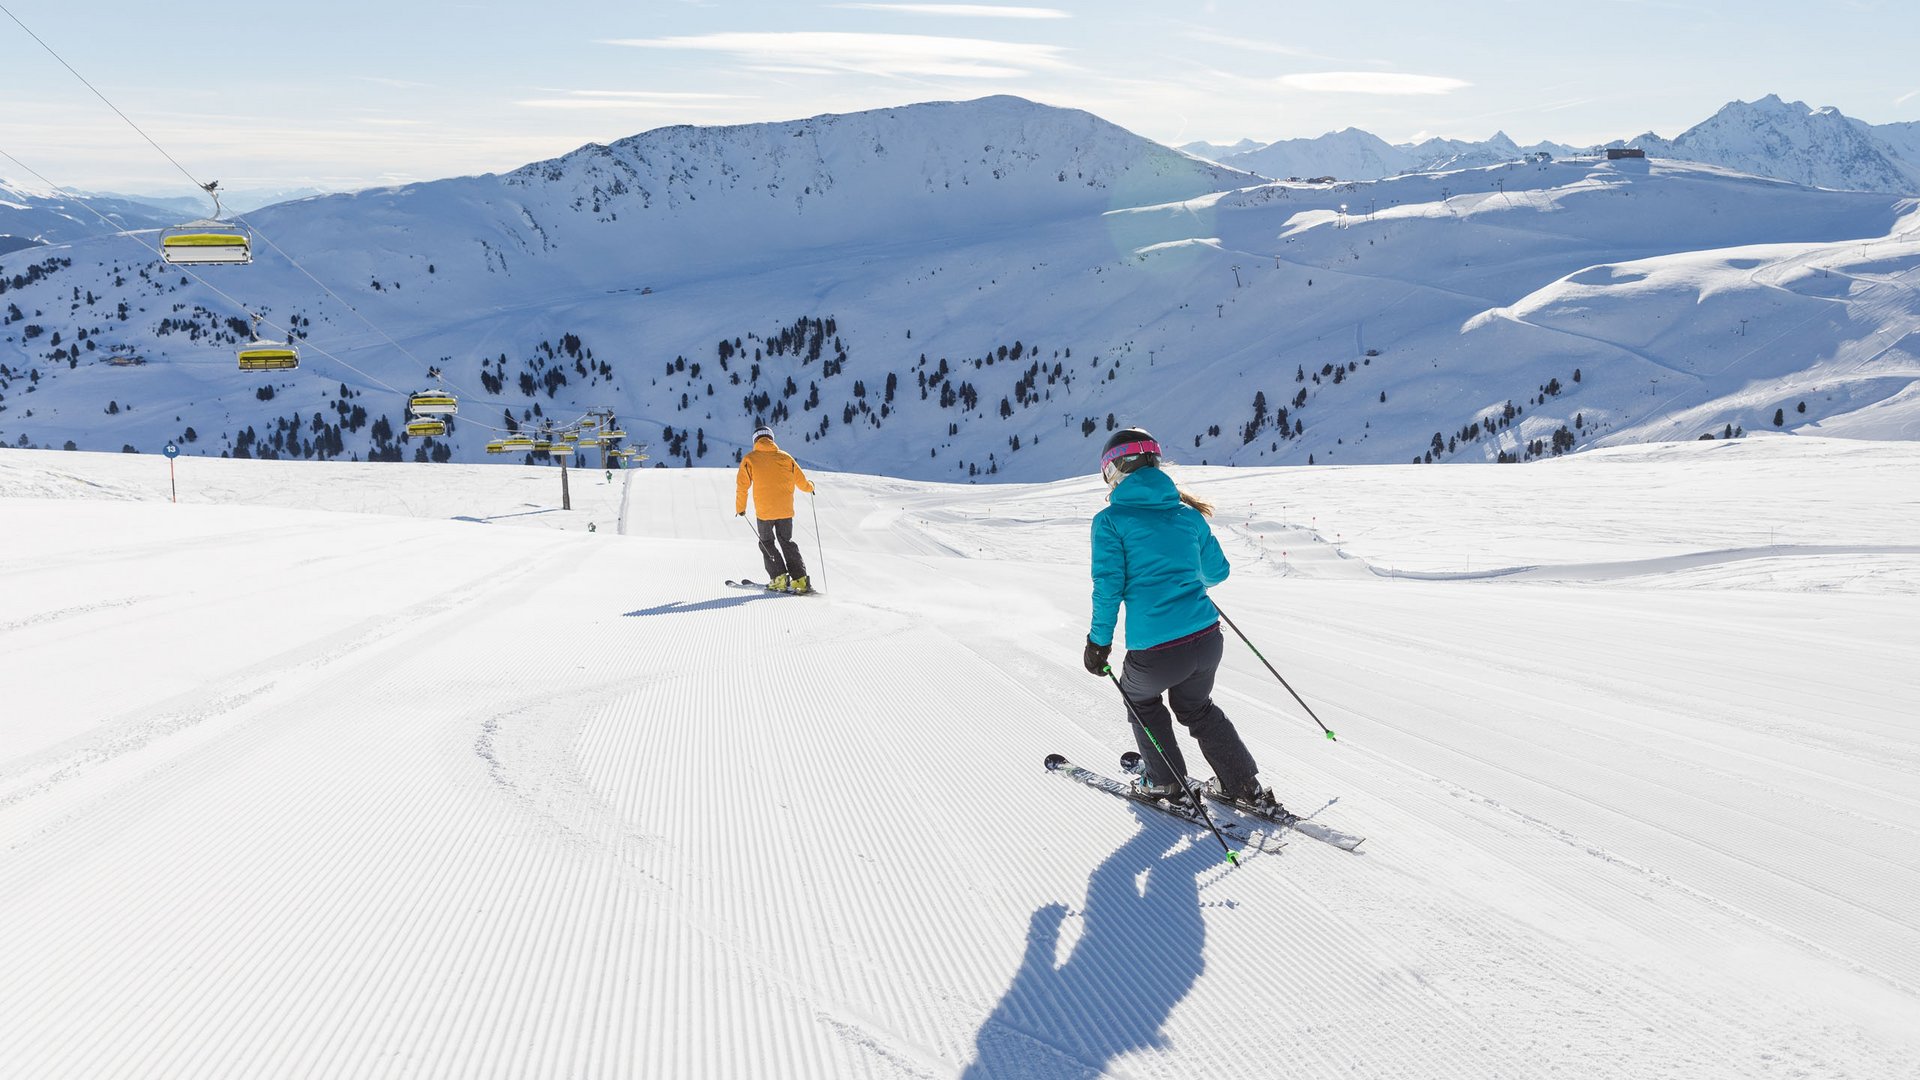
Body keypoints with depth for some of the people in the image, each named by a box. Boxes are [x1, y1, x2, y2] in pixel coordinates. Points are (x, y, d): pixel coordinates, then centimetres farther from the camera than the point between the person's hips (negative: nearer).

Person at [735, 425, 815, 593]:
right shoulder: (785, 457, 4)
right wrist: (810, 486, 32)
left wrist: (740, 508, 9)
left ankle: (779, 578, 2)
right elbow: (802, 482, 9)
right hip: (786, 510, 2)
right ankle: (800, 579, 7)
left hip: (764, 511, -2)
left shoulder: (750, 459, -2)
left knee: (767, 543, 16)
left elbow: (742, 486, -4)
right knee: (787, 542, 17)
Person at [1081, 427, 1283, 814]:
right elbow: (1218, 571, 20)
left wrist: (1099, 643, 4)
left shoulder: (1110, 520, -4)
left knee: (1139, 697, 30)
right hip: (1207, 639, 4)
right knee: (1196, 707, 32)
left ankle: (1166, 783, 35)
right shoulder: (1188, 514, 10)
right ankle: (1247, 786, 31)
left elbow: (1108, 586, -8)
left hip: (1154, 652, -4)